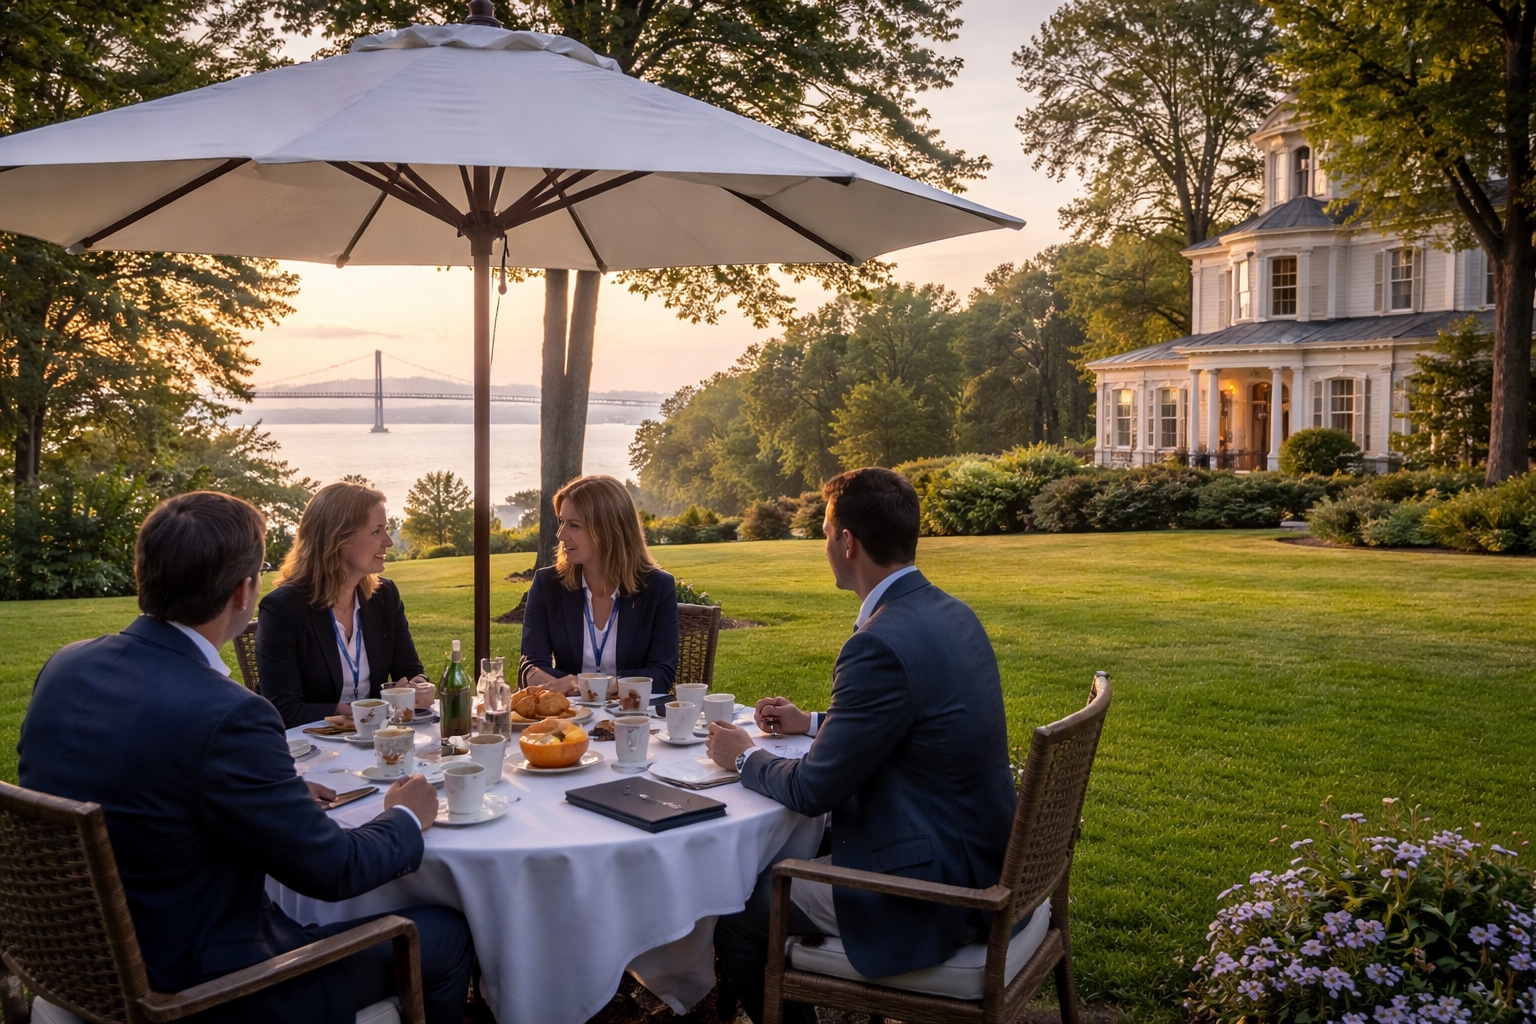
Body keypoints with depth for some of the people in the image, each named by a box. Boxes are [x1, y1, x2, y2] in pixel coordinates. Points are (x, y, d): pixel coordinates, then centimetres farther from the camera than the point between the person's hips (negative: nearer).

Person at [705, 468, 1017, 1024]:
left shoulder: (881, 644, -26)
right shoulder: (952, 613, 4)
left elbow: (813, 790, -18)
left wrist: (745, 758, 0)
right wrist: (812, 723, 20)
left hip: (931, 891, -9)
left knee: (734, 910, 2)